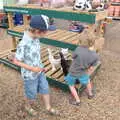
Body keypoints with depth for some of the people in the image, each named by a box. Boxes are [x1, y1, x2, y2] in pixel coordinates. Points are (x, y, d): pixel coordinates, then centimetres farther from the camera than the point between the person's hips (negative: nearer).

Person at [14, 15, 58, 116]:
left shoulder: (35, 37, -11)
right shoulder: (23, 44, -34)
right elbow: (16, 61, -21)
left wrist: (41, 66, 9)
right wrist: (32, 69, -24)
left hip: (39, 71, 6)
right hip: (30, 75, -6)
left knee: (45, 89, 20)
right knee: (32, 94, 18)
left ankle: (48, 107, 44)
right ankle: (28, 106, 50)